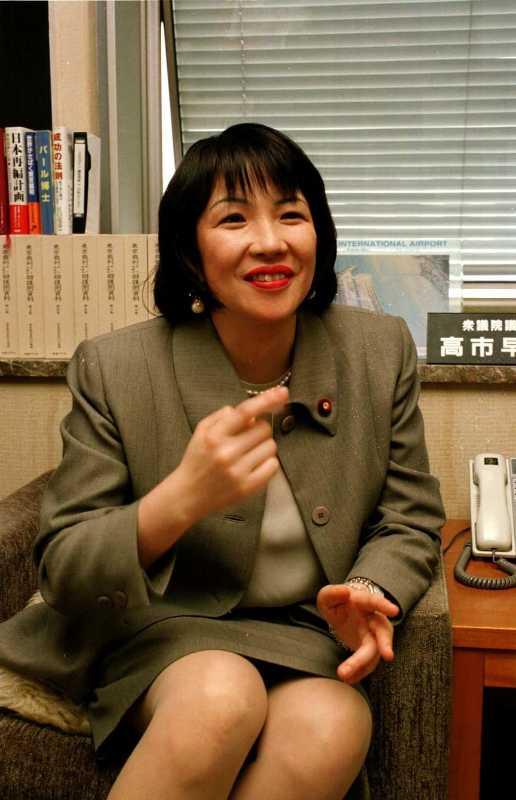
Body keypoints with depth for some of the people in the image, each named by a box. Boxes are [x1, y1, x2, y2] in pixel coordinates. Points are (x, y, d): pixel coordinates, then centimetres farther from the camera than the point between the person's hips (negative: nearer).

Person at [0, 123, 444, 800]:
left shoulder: (382, 350, -4)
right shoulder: (113, 369, -11)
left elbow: (408, 524, 6)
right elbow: (62, 571, -11)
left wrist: (366, 593, -18)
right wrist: (181, 498, -30)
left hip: (309, 640, 2)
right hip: (166, 631, -2)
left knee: (331, 727, -31)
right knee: (223, 695, -35)